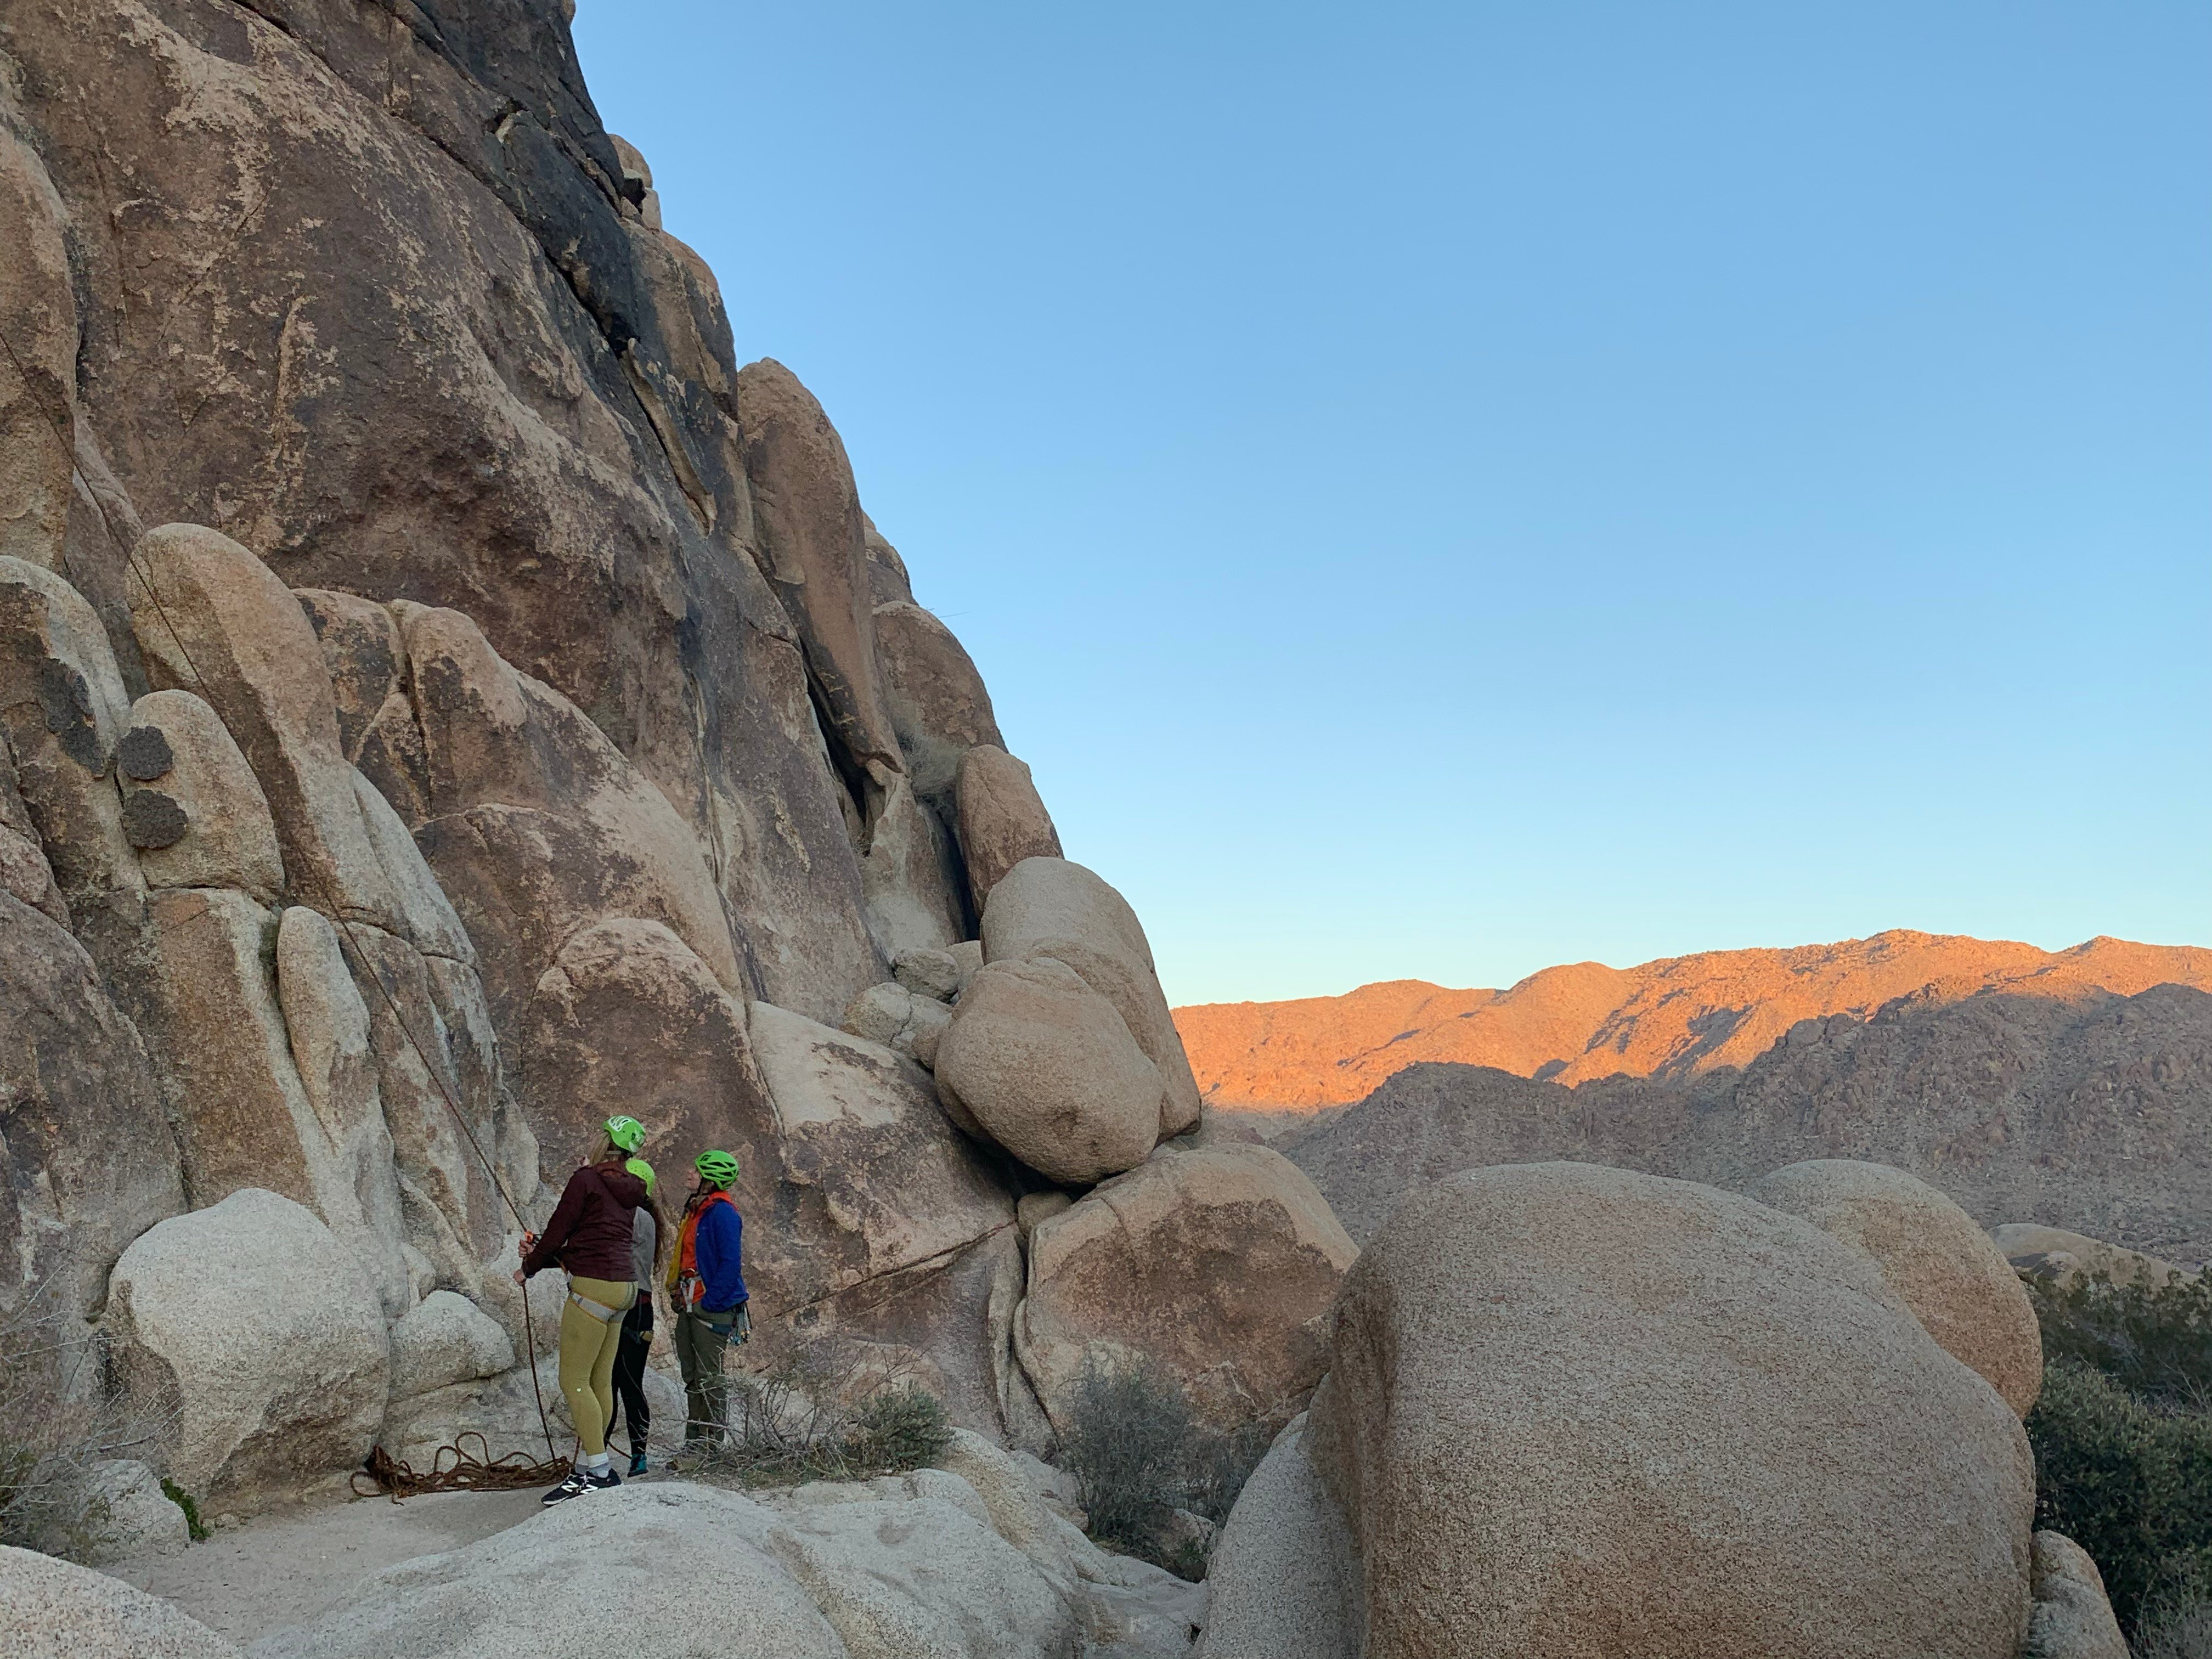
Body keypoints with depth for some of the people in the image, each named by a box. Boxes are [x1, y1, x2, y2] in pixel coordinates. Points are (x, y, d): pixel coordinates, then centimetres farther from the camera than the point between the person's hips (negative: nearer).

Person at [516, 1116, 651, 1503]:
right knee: (600, 1382, 11)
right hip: (622, 1287, 9)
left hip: (594, 1288, -9)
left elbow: (557, 1232, -6)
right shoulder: (626, 1191, 15)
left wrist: (528, 1268, 11)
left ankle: (597, 1472, -7)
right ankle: (587, 1469, 16)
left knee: (573, 1382, -5)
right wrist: (541, 1254, 16)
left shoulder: (586, 1179, -9)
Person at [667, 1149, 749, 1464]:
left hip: (713, 1308, -10)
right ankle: (694, 1447, 19)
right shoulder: (696, 1211, 15)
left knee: (708, 1380, -5)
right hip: (690, 1308, 10)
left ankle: (711, 1451, 1)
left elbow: (730, 1264, -20)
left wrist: (709, 1302, -20)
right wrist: (680, 1297, 15)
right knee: (693, 1380, 12)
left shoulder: (723, 1213, -14)